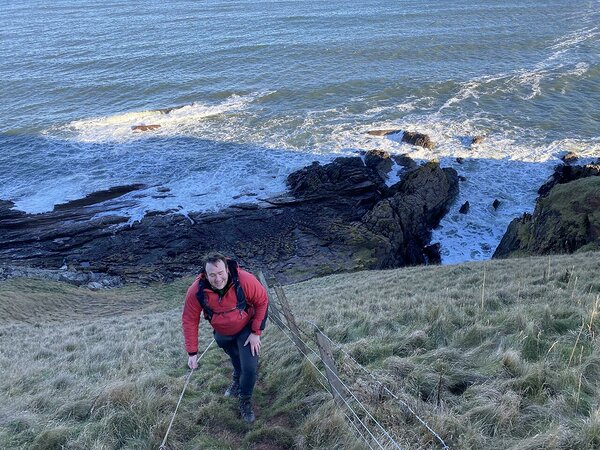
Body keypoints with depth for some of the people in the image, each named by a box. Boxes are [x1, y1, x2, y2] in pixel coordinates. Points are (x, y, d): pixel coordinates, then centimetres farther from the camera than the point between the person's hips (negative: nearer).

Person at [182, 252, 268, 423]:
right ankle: (237, 376, 59)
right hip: (221, 333, 2)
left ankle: (245, 401, 17)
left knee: (249, 367, -11)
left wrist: (256, 332, -19)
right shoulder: (196, 291, -31)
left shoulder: (245, 280, -36)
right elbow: (189, 321, -18)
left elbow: (262, 302, -20)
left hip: (246, 329, -2)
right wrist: (192, 352, -17)